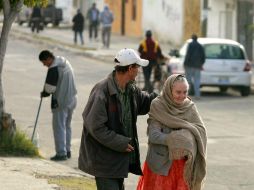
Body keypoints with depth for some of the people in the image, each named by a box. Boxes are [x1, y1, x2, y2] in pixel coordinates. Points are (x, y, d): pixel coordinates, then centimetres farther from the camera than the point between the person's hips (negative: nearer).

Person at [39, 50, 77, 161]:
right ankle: (67, 150, 24)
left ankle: (61, 153, -3)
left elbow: (50, 88, -17)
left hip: (60, 102, -9)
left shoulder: (53, 69, -19)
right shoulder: (65, 63, 10)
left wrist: (44, 93, 4)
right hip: (71, 100, 9)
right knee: (67, 126, 18)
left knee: (59, 127, -2)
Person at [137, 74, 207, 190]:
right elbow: (153, 135, -14)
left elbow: (201, 129, -6)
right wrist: (173, 140, -27)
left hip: (185, 164, 2)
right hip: (162, 163, -2)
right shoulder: (157, 107, -6)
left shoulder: (190, 107, 4)